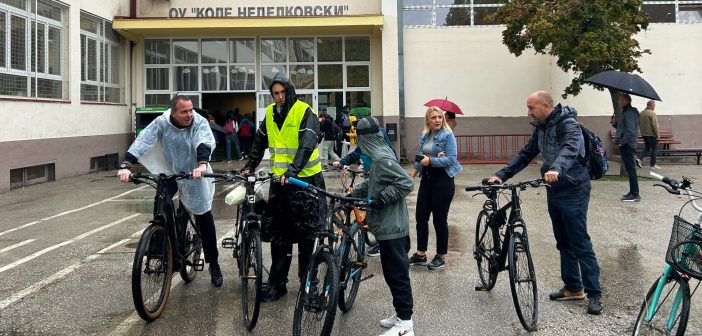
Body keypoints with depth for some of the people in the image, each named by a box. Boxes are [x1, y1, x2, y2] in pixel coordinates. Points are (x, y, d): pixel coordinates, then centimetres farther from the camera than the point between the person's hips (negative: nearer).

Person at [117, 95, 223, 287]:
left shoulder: (199, 122, -19)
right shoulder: (161, 123, -17)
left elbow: (204, 143, -36)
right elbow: (142, 141, -28)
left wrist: (202, 164, -57)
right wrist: (126, 165, -43)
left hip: (194, 175, -1)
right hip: (168, 173, 1)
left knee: (204, 218, 3)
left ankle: (213, 264, 17)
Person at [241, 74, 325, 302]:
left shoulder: (305, 112, -10)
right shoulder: (270, 114, 7)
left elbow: (307, 146, -22)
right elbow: (259, 144, 17)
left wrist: (292, 171, -34)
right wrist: (249, 167, 7)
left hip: (305, 180, -5)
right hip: (279, 181, 5)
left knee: (306, 235, 4)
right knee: (279, 236, 8)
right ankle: (277, 283, 16)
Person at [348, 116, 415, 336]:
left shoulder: (382, 158, -19)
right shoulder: (380, 155, 11)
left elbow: (406, 183, -25)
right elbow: (373, 184, 23)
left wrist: (380, 198, -23)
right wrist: (354, 194, 16)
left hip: (391, 227, -10)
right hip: (389, 226, 10)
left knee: (397, 274, -2)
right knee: (394, 273, 17)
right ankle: (402, 315, 28)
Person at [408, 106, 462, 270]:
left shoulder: (447, 135, -8)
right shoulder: (424, 136, 11)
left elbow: (452, 159, -17)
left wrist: (431, 161, -22)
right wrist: (411, 176, 16)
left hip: (442, 180, -6)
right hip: (426, 179, 6)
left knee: (439, 219, 2)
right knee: (420, 217, 7)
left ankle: (441, 257, 16)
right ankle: (420, 254, 20)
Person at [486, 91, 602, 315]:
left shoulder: (567, 123, -17)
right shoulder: (540, 127, 9)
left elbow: (571, 147, -36)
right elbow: (525, 154, 12)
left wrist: (556, 169, -54)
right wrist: (501, 175, 2)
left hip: (573, 190, -8)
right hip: (554, 190, 8)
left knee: (580, 243, -5)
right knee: (563, 243, 14)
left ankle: (594, 294, 4)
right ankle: (573, 288, 25)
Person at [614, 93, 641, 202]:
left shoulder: (629, 113, -16)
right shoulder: (627, 112, 16)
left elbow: (631, 131, -23)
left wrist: (621, 142, -17)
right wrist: (615, 123, 10)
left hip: (627, 146, -11)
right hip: (626, 145, 11)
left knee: (631, 170, -6)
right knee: (630, 169, 15)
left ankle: (635, 195, -3)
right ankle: (633, 192, 22)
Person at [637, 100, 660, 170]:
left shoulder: (641, 113, 8)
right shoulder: (652, 113, -15)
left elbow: (639, 124, 15)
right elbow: (654, 125, -18)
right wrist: (657, 134, -12)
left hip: (644, 134, 7)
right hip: (652, 134, -7)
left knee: (647, 148, 17)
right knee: (654, 149, 5)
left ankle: (639, 158, -5)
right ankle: (653, 165, 7)